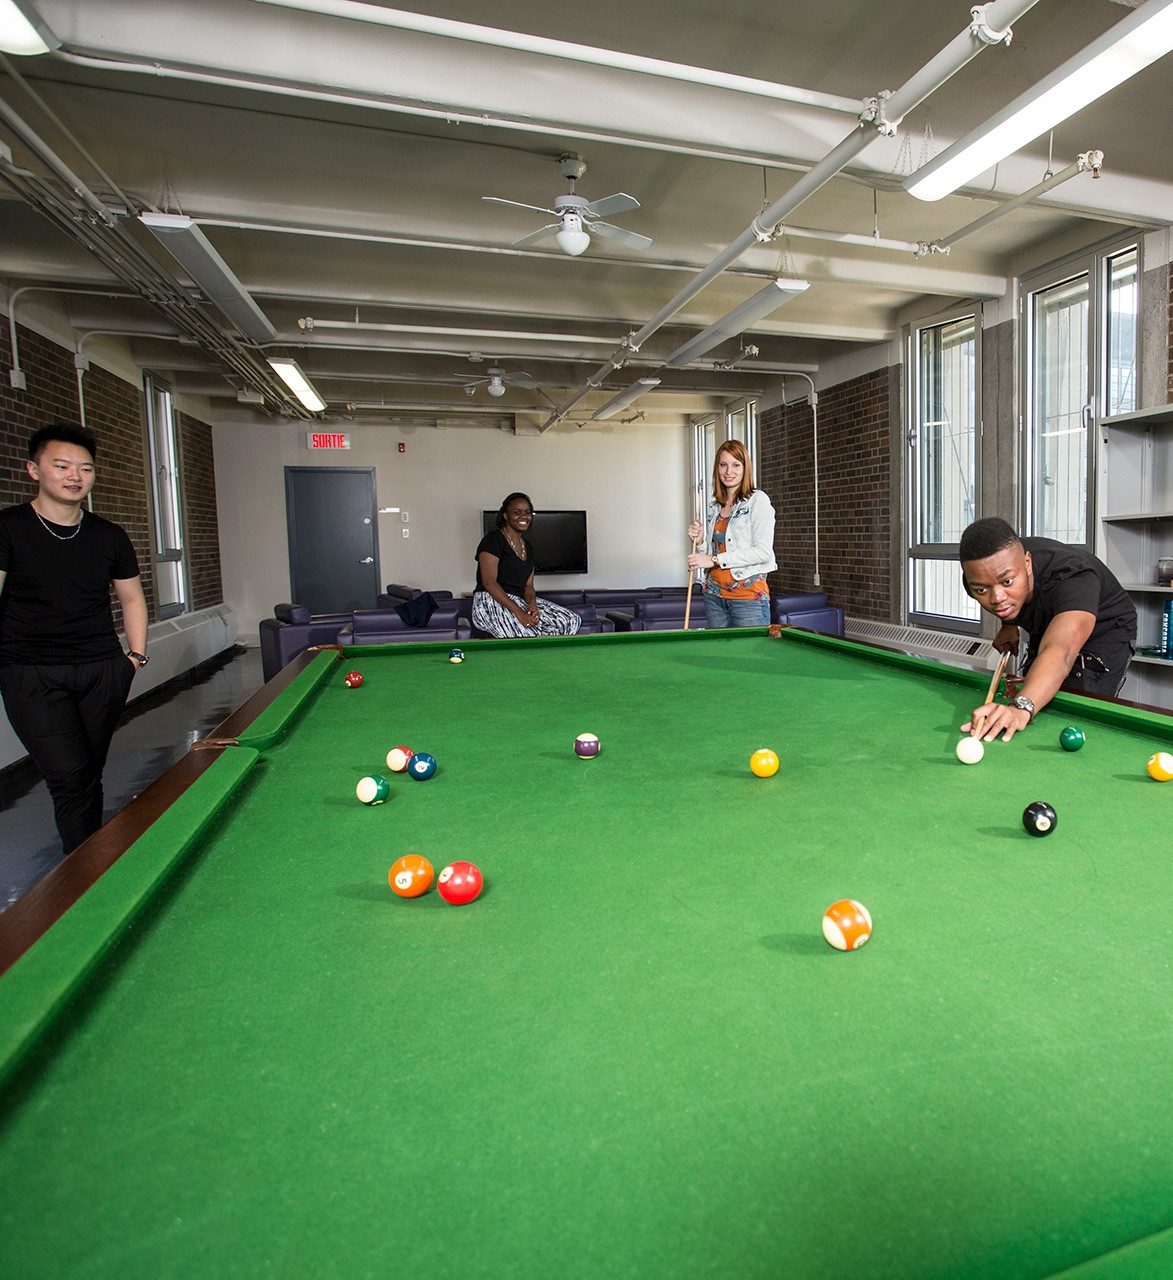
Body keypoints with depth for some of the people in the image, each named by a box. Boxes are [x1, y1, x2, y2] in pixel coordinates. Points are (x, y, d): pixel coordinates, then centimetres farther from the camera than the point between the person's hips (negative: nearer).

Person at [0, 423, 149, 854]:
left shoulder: (109, 536, 8)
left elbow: (132, 598, 18)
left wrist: (136, 654, 8)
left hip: (103, 671, 3)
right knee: (69, 777, -10)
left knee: (90, 774, 9)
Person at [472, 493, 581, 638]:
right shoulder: (493, 539, -6)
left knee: (572, 621, -9)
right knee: (530, 635, -35)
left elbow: (528, 585, 14)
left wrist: (532, 604, -12)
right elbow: (489, 582, -16)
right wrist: (518, 613, -24)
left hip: (520, 600, 8)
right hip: (491, 602, -8)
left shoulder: (528, 547, 18)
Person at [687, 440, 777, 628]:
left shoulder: (757, 500, -6)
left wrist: (715, 560, -16)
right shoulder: (714, 506, 14)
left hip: (749, 593, -6)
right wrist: (699, 540, 0)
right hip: (713, 594, 6)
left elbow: (764, 552, -16)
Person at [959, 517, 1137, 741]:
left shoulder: (1072, 577, -44)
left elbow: (1059, 652, -63)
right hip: (1043, 630, 6)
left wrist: (1021, 708, -79)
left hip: (1104, 633, -5)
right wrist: (1008, 624, -8)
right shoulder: (979, 576, -25)